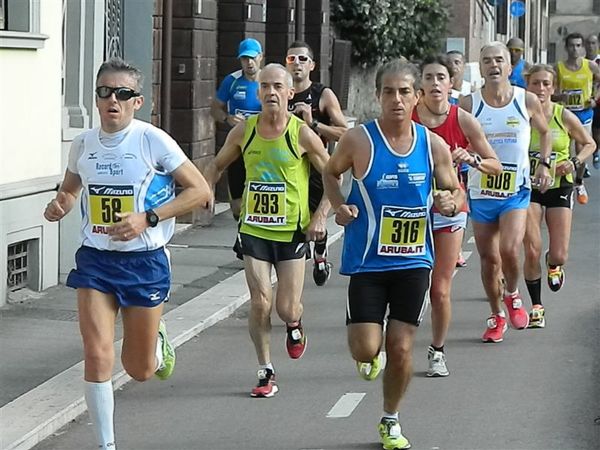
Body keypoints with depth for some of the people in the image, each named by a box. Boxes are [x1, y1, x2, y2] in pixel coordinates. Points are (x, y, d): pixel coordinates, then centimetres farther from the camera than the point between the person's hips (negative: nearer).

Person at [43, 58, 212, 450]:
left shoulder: (153, 140, -12)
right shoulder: (83, 145, 2)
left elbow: (200, 190, -10)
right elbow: (70, 189, 21)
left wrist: (147, 218, -19)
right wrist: (60, 205, -3)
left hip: (145, 260, -2)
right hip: (95, 259, 3)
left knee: (139, 370, 9)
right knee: (97, 356, -11)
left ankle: (157, 338, 46)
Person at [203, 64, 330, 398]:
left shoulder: (302, 134, -9)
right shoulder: (244, 131, 0)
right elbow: (217, 165, 17)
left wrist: (320, 218, -7)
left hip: (293, 232, -2)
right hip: (254, 229, 2)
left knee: (287, 308, -2)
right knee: (260, 304, -5)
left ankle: (295, 325, 36)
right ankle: (266, 373, 10)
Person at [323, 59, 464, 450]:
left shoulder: (434, 145, -2)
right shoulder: (359, 141, -9)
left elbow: (458, 195, 9)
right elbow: (331, 172, 10)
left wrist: (451, 202, -15)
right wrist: (339, 206, -9)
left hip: (413, 261, 2)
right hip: (367, 260, -2)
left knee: (401, 348, 4)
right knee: (366, 348, -7)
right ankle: (369, 357, 32)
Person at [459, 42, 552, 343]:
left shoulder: (527, 101, -2)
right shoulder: (468, 104, -5)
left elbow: (544, 132, 16)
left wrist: (544, 163, 4)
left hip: (516, 190, -1)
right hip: (481, 191, 1)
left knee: (509, 250, -19)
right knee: (488, 258, 7)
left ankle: (512, 295, 12)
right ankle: (496, 316, 27)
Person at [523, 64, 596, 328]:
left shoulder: (564, 116, -6)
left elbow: (589, 144, 7)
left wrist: (574, 163, -10)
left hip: (559, 187, 1)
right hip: (528, 188, 0)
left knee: (559, 255, -2)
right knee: (532, 251, -10)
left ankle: (553, 265, 38)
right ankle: (536, 306, 8)